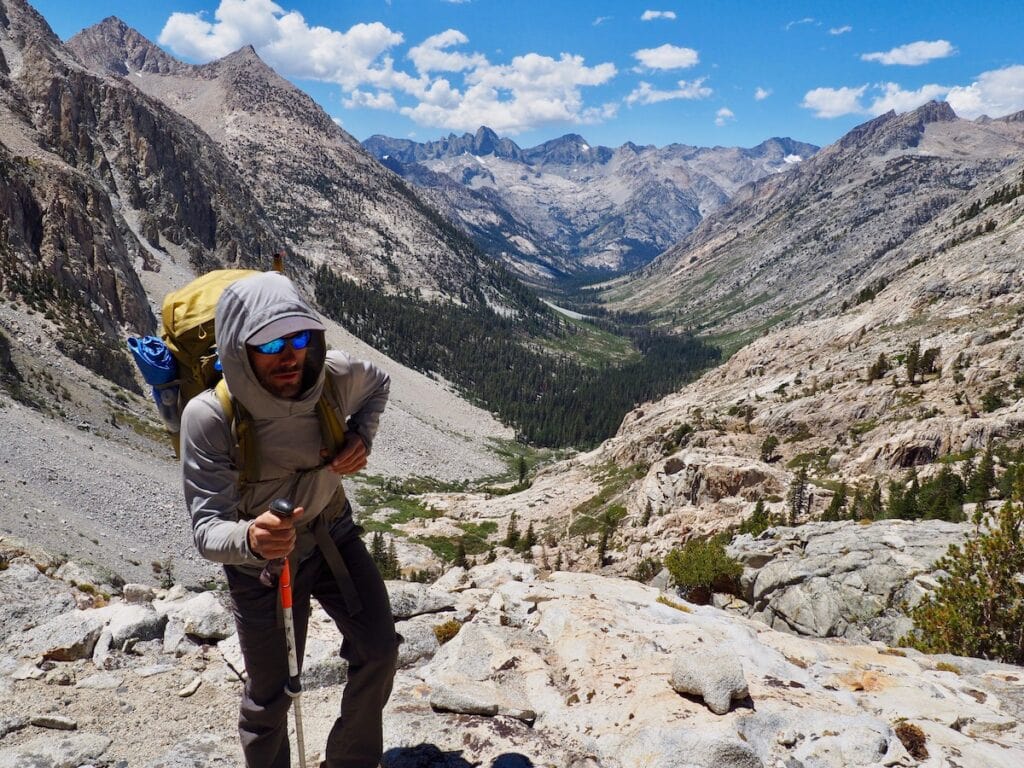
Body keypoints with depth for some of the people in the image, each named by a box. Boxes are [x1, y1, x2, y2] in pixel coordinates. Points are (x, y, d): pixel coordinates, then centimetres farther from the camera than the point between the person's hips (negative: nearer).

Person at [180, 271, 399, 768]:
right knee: (270, 693, 9)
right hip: (260, 561, -3)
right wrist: (250, 539, -56)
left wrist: (360, 436, -16)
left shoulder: (333, 375, -23)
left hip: (331, 532, 3)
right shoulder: (209, 417, -33)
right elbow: (207, 531, -33)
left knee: (378, 650, 4)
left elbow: (378, 384, 3)